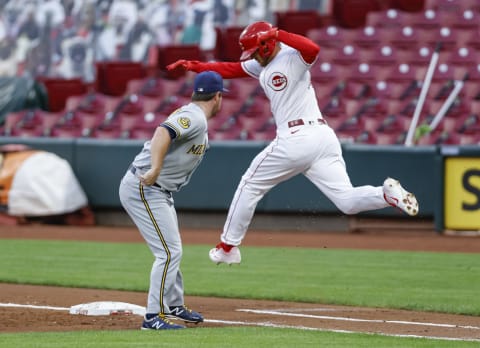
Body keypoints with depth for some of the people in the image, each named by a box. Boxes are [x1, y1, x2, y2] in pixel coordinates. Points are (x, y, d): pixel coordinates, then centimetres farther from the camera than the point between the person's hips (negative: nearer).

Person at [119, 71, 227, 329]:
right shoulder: (195, 118, -16)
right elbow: (163, 133, -32)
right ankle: (154, 316, -10)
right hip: (143, 189, -11)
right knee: (169, 251, -12)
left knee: (171, 250, 21)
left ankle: (174, 306, 35)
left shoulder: (189, 114, 16)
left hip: (159, 191, 11)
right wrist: (155, 170, -43)